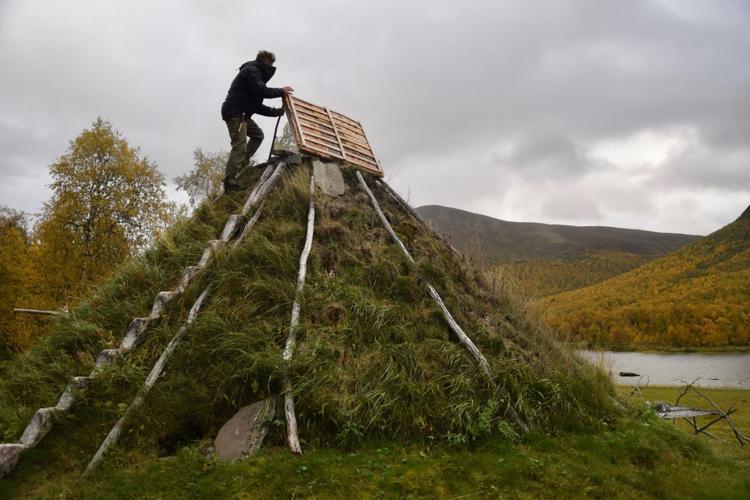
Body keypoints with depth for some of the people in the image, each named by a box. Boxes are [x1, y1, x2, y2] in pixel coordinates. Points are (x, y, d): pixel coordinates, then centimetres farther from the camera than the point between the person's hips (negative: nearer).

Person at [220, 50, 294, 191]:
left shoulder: (256, 73, 25)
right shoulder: (251, 70, -5)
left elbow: (257, 106, 21)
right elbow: (262, 91, -22)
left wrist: (274, 111, 12)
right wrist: (281, 91, -9)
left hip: (242, 114, 10)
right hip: (234, 113, -10)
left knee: (258, 135, 17)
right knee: (240, 146, -14)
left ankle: (242, 162, 13)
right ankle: (229, 181, -14)